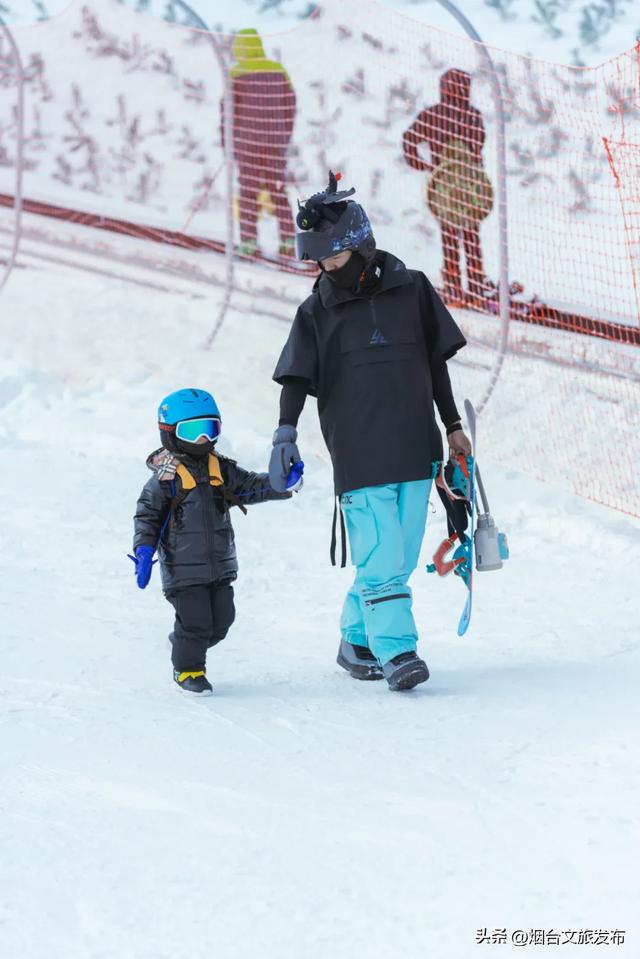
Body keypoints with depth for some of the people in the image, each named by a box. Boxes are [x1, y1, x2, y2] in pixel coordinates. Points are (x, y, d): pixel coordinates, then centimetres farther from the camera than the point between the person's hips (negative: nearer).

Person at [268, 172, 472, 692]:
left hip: (415, 452, 2)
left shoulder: (412, 290, 5)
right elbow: (297, 380, 1)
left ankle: (357, 640, 21)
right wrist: (286, 434, -14)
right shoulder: (317, 311, 3)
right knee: (382, 560, -12)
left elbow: (436, 362, 14)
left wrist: (452, 425, 16)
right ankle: (396, 652, -12)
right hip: (358, 458, -2)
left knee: (399, 559, 6)